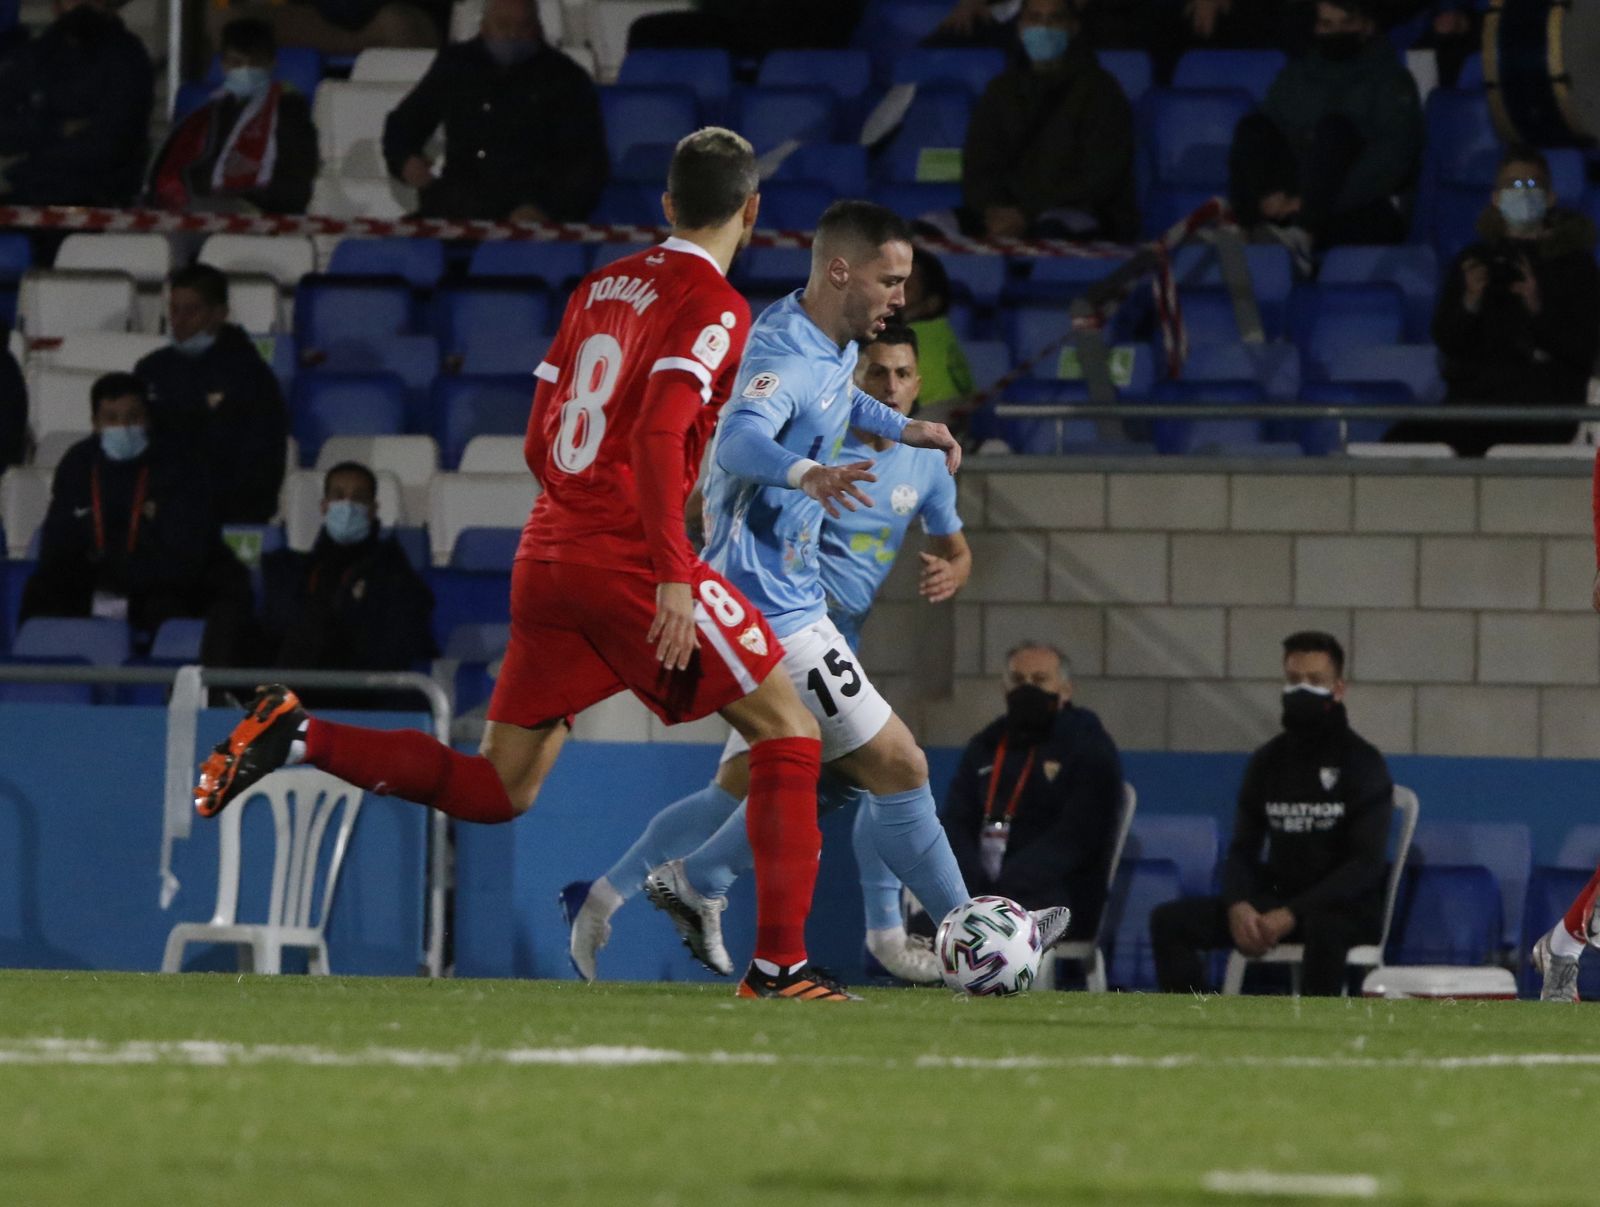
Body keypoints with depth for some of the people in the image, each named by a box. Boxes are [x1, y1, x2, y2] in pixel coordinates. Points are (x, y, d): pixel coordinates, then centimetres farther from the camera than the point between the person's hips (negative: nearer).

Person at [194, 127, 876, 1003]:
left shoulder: (599, 288, 16)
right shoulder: (714, 308, -7)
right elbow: (657, 435, -21)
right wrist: (675, 576, -25)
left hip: (546, 559, 7)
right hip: (631, 560, -7)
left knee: (497, 790, 12)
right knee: (788, 734, 2)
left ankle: (298, 736, -2)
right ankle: (779, 963, -6)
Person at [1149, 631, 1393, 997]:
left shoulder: (1362, 762, -7)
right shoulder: (1268, 761, 9)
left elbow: (1366, 864, -15)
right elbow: (1242, 849, 8)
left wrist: (1293, 914, -25)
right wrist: (1239, 904, -16)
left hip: (1345, 908, -5)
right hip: (1278, 898, 5)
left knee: (1323, 927, -42)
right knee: (1169, 920, -13)